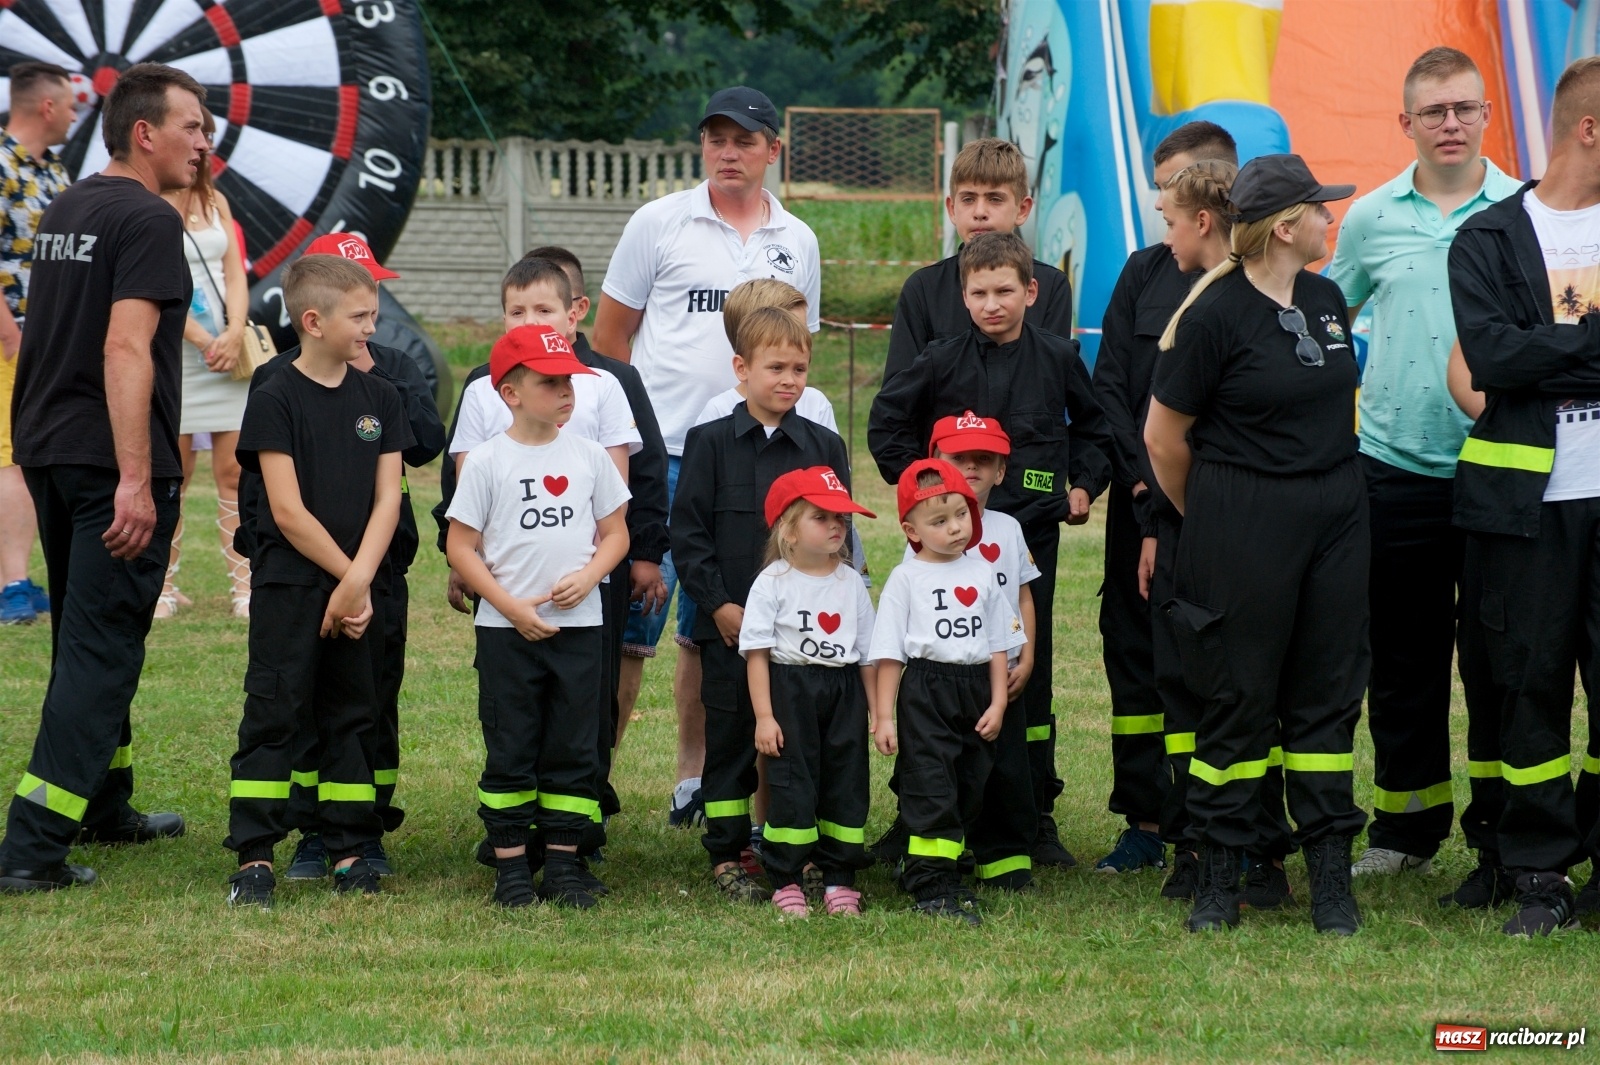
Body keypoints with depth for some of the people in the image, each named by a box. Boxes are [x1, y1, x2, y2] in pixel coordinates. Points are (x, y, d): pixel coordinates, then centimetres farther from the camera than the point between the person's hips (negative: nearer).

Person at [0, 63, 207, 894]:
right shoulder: (147, 221, -12)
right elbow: (126, 349, -21)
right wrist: (137, 481, -24)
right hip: (111, 461, -9)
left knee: (86, 638, 20)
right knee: (101, 650, -8)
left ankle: (105, 806, 33)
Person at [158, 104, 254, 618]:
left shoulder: (214, 202, 15)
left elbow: (235, 273, 9)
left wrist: (234, 334, -7)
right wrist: (200, 339, -14)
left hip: (227, 352, 4)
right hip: (170, 352, -4)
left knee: (235, 470, -1)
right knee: (173, 473, -2)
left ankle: (245, 586, 1)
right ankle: (163, 588, 8)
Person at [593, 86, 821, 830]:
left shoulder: (797, 243, 12)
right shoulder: (660, 224, 2)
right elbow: (610, 335, 6)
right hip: (658, 456, -3)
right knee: (632, 620, -9)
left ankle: (695, 781, 19)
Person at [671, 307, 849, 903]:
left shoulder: (825, 447, 6)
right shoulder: (712, 443, 1)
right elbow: (686, 530, -2)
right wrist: (718, 603, -10)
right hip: (730, 624, -1)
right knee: (731, 739, 4)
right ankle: (728, 855, 12)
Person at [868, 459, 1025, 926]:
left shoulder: (980, 575, 9)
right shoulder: (906, 579, -3)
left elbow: (997, 644, 12)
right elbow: (889, 653, -4)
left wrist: (998, 702, 3)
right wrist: (883, 716, -7)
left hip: (975, 690, 5)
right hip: (925, 691, -5)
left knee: (970, 787, 10)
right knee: (931, 788, -8)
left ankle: (927, 870, 21)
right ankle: (933, 886, -7)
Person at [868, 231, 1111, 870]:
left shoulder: (1057, 360, 4)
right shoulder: (943, 362, 0)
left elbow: (1093, 426, 19)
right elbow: (886, 421, 9)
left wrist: (1085, 484, 8)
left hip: (1032, 531, 1)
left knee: (1029, 669, 4)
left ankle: (1036, 816, 11)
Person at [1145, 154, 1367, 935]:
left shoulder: (1325, 300, 9)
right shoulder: (1216, 313, -12)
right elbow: (1164, 436, -5)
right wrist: (1208, 518, 8)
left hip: (1336, 513, 6)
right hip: (1243, 523, -6)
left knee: (1328, 695, 7)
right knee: (1237, 700, 0)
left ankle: (1331, 877, 11)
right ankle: (1218, 878, 9)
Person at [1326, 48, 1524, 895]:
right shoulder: (1371, 219, 6)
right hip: (1396, 469, 2)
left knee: (1497, 665, -1)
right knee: (1402, 663, 10)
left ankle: (1502, 844, 4)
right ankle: (1405, 832, 21)